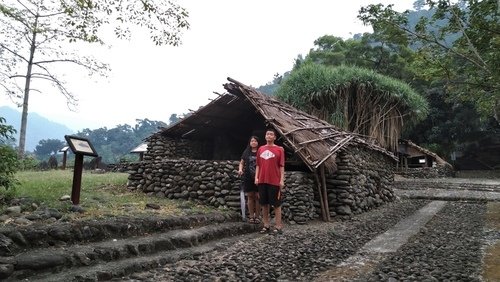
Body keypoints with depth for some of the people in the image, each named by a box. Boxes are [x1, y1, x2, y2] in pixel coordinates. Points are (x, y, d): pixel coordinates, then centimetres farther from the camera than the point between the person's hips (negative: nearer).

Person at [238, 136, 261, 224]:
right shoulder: (246, 152, 9)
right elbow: (242, 163, 16)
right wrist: (240, 169, -4)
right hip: (248, 178, 2)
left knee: (257, 197, 2)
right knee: (250, 196, 7)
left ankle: (257, 216, 12)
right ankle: (251, 216, 16)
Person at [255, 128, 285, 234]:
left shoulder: (279, 149, -1)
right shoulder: (261, 149, 11)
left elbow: (281, 166, -2)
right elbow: (258, 165, 13)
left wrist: (282, 180, -8)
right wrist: (256, 177, 4)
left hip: (274, 181, -4)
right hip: (262, 181, 4)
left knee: (276, 204, 1)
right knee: (264, 204, 9)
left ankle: (278, 226, 7)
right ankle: (266, 225, 18)